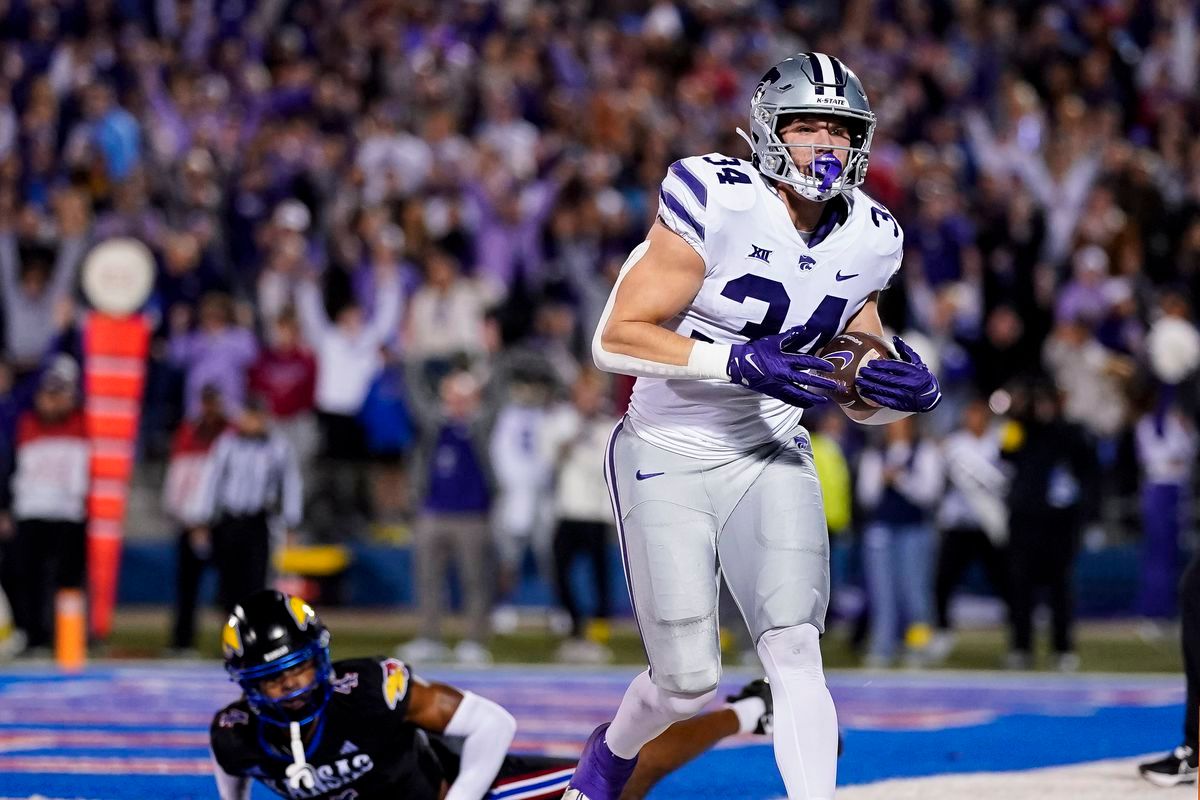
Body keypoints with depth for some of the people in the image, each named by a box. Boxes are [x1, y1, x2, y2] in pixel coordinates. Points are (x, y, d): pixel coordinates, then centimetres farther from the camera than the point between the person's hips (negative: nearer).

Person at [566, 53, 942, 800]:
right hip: (669, 457, -4)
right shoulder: (718, 202, -20)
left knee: (795, 650, -15)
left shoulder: (870, 239, -1)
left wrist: (905, 389, -13)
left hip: (771, 456, 4)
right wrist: (740, 361, -29)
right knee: (690, 684, -1)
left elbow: (857, 389, 10)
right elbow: (616, 339, -20)